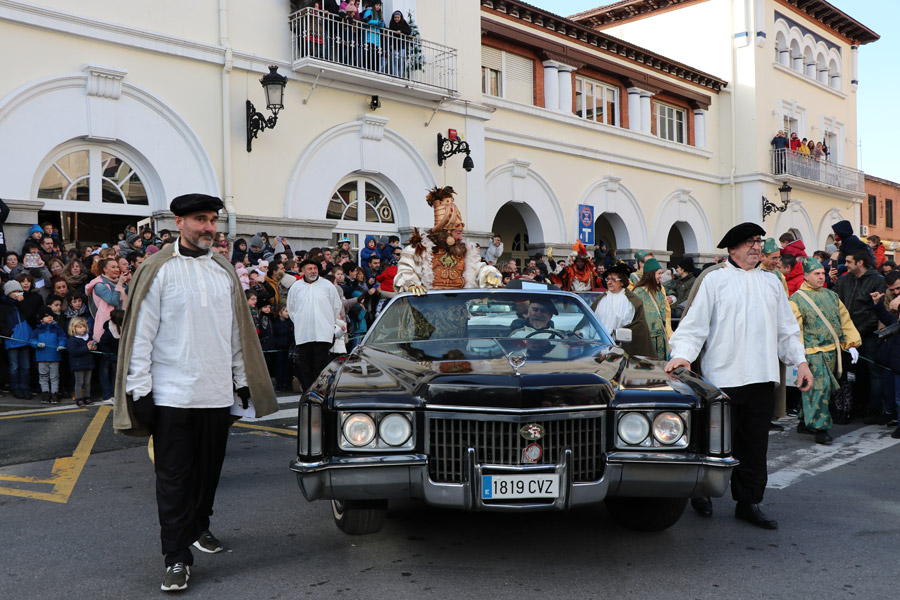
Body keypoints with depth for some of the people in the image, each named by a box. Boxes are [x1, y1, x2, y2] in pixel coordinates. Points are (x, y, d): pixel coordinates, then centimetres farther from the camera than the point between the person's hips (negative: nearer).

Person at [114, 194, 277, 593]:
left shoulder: (225, 271, 9)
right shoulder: (157, 270, -4)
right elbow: (141, 333, -6)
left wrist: (242, 380, 13)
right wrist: (139, 390, -10)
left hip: (218, 392, 4)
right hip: (172, 393, -4)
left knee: (209, 468, 15)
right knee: (174, 477, 1)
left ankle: (198, 527, 37)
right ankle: (177, 558, 7)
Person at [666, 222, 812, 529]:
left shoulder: (770, 282, 18)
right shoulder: (713, 279, 1)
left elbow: (787, 328, 22)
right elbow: (694, 323, -4)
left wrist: (800, 360, 12)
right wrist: (683, 354, -18)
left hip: (762, 377, 5)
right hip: (723, 375, -5)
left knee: (755, 443, 8)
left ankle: (748, 502, 19)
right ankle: (702, 492, 21)